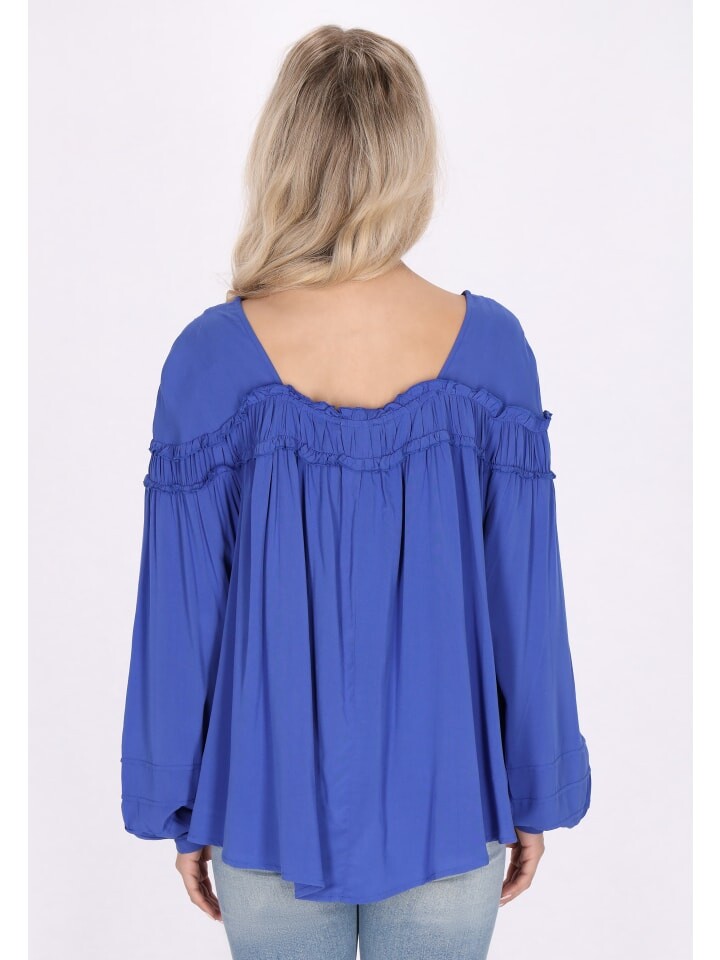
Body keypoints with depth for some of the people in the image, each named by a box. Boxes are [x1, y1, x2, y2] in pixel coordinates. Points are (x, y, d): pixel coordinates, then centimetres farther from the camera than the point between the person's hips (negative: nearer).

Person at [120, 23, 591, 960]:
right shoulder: (488, 345, -13)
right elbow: (528, 603, -7)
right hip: (446, 805, 1)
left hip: (270, 802, 0)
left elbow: (180, 613, -8)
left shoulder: (213, 356, -14)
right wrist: (536, 796, 7)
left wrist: (179, 810, 6)